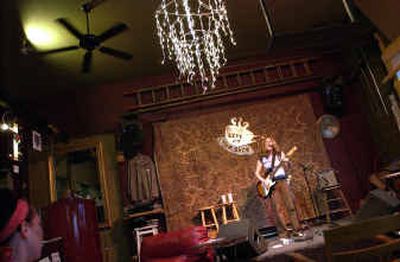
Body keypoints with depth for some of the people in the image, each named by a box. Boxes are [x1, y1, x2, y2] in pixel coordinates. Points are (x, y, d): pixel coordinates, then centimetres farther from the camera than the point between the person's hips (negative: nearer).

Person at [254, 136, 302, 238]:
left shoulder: (280, 154, 11)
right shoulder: (262, 158, 9)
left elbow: (286, 166, 5)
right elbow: (257, 173, 10)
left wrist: (286, 163, -17)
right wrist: (263, 180, -5)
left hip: (282, 180, 0)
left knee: (290, 205, -6)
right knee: (277, 208, -3)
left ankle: (297, 229, -1)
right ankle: (284, 231, 4)